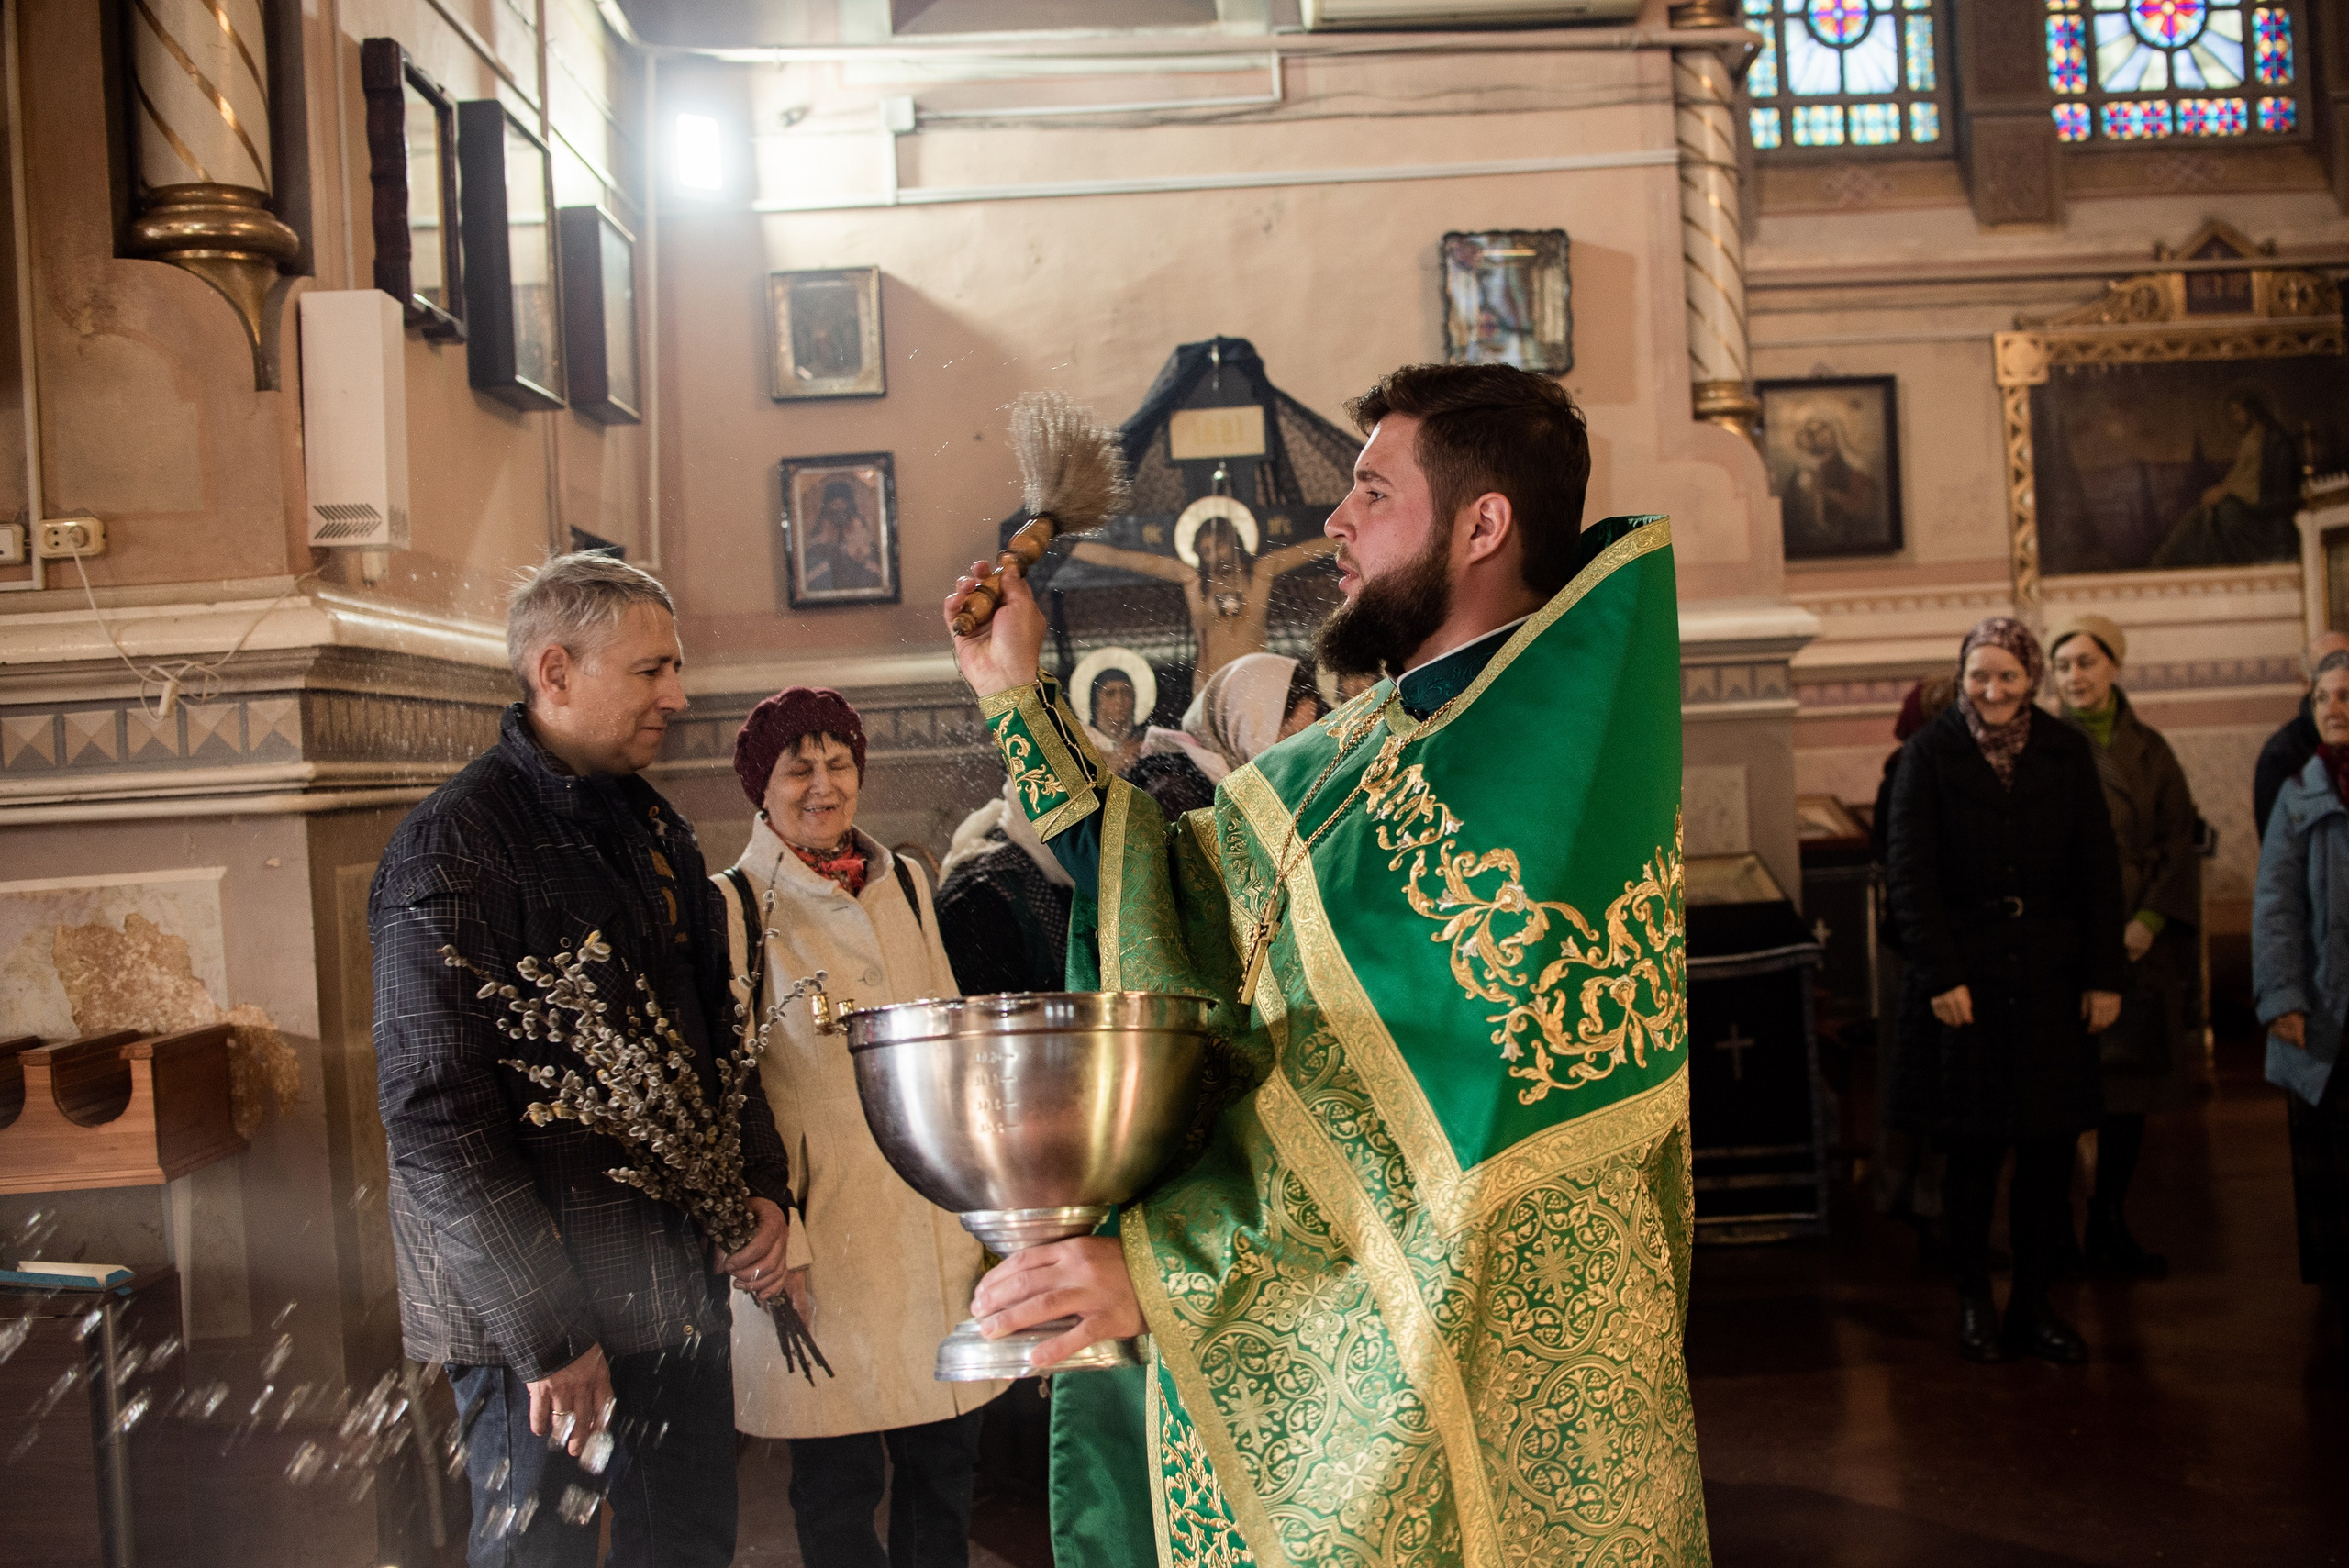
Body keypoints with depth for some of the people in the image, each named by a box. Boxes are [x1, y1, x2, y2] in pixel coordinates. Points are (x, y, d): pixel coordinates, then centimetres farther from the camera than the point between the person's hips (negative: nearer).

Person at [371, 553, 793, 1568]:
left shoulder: (654, 829, 11)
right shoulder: (453, 846, -14)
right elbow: (436, 1118, -19)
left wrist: (764, 1186, 3)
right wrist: (546, 1332, -19)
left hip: (679, 1286, 8)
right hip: (533, 1323, -7)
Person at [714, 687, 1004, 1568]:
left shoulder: (904, 885, 11)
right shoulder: (733, 906, -5)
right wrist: (777, 1240, -12)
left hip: (935, 1214, 5)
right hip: (826, 1229, -4)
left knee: (945, 1460, 11)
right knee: (839, 1481, 3)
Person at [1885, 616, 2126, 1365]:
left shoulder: (2066, 751, 5)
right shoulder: (1930, 753, -3)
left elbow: (2099, 872, 6)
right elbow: (1910, 875, -6)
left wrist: (2104, 977, 1)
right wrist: (1941, 976, -12)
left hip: (2051, 980, 2)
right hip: (1965, 983, -2)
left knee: (2050, 1151, 5)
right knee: (1972, 1154, 4)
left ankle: (2034, 1305, 18)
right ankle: (1974, 1304, 18)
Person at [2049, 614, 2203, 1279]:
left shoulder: (2149, 749, 9)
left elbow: (2179, 842, 6)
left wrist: (2149, 921, -7)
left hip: (2140, 943, 3)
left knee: (2129, 1094, 7)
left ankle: (2111, 1229, 17)